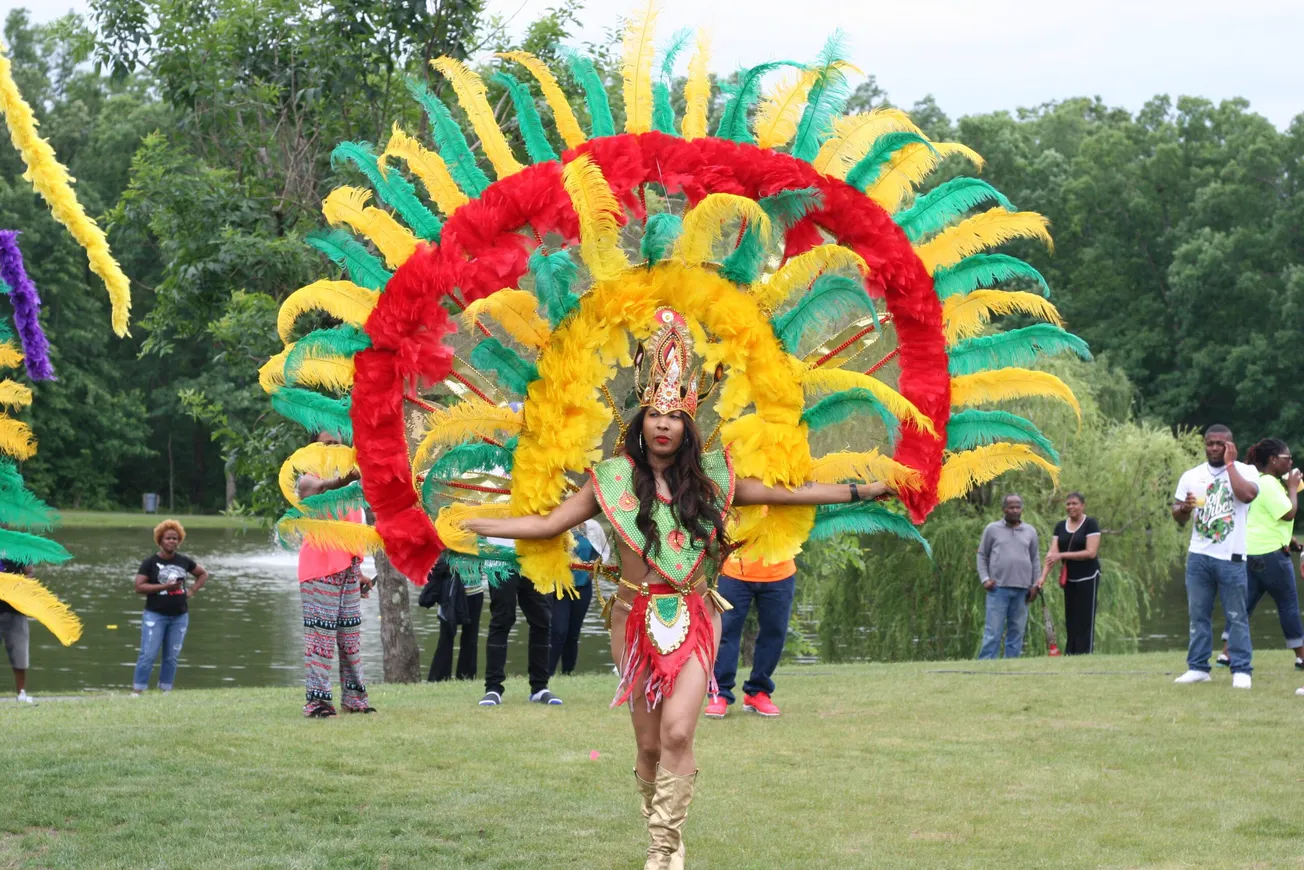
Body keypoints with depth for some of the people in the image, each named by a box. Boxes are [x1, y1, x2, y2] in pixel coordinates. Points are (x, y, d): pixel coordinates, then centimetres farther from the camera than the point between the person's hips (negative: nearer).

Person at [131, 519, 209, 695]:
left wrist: (192, 591, 6)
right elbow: (139, 587, -12)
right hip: (155, 615, -4)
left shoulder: (184, 561, 7)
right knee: (148, 654, -9)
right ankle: (137, 690, -5)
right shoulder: (150, 563, -4)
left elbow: (203, 574, 22)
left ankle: (165, 690, 14)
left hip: (179, 616, 4)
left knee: (172, 656, 6)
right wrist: (165, 586, -18)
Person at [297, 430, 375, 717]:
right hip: (320, 568, -7)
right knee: (320, 632, -10)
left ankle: (354, 697, 13)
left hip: (347, 568, 7)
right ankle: (316, 700, -11)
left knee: (351, 634, 8)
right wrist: (346, 479, -52)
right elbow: (322, 488, -30)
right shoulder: (308, 481, -4)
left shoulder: (346, 482, 20)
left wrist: (358, 570, 20)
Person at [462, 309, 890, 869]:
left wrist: (859, 492, 8)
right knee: (649, 743, 2)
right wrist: (470, 524, -1)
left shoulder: (710, 477, 4)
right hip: (637, 619, 0)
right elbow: (548, 524, 3)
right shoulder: (612, 480, 2)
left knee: (677, 732, -16)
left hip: (695, 618, 0)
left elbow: (783, 493, 10)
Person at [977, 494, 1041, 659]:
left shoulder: (1030, 532, 12)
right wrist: (985, 579, -4)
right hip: (998, 588, -3)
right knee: (993, 630, -7)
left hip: (1022, 589, 3)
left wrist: (1035, 585, 8)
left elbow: (1035, 559, 15)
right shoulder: (992, 529, 5)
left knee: (1017, 631, 5)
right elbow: (982, 556, 7)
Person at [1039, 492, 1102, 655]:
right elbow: (1052, 552, 0)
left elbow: (1091, 552, -17)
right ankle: (1070, 654, 8)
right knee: (1070, 620, 6)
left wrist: (1062, 555, -19)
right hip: (1069, 579, 5)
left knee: (1085, 620, -7)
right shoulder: (1060, 526, 8)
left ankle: (1085, 653, -7)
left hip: (1087, 578, -5)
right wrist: (1043, 576, -14)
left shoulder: (1090, 524, -7)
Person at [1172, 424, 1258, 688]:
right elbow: (1177, 516, 12)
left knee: (1237, 617, -2)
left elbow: (1247, 494, -23)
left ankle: (1241, 671, 1)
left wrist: (1229, 463, -14)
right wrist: (1184, 508, -11)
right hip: (1198, 557, 4)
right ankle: (1198, 667, 12)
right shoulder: (1192, 476, 10)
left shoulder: (1245, 471, -1)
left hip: (1231, 558, -4)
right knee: (1198, 615, 7)